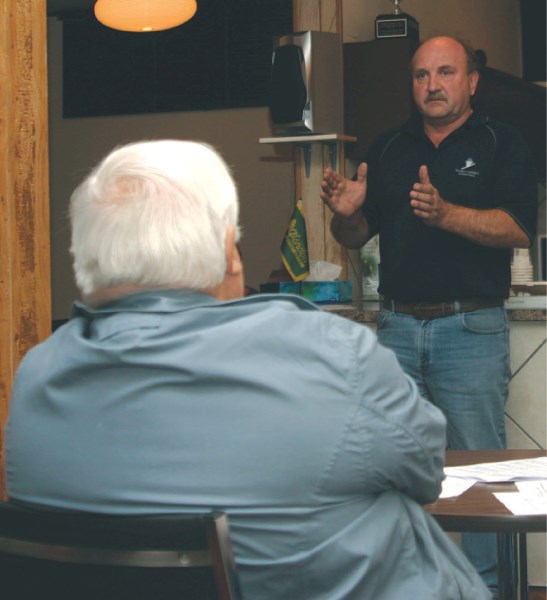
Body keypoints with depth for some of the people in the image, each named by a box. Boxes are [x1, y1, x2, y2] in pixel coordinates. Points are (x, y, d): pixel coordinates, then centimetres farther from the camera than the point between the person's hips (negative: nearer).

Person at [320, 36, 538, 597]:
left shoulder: (500, 144, 2)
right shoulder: (387, 148, 15)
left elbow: (519, 229, -11)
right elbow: (356, 236, 16)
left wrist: (445, 213, -25)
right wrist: (346, 212, -7)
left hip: (470, 328, -4)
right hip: (396, 326, 4)